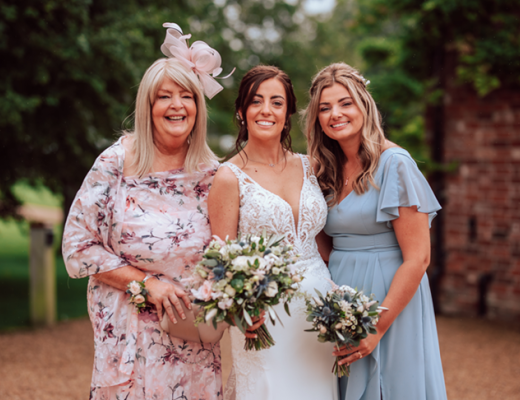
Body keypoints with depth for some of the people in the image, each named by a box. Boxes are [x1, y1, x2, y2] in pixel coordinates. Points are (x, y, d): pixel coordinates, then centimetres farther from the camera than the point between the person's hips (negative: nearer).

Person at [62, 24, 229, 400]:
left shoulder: (211, 173, 0)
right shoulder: (116, 164, -8)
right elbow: (78, 245, -8)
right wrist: (145, 283, -14)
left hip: (199, 337, 3)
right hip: (132, 335, -2)